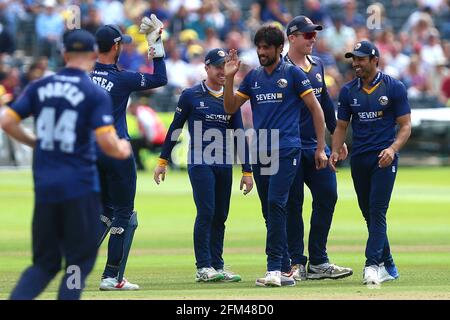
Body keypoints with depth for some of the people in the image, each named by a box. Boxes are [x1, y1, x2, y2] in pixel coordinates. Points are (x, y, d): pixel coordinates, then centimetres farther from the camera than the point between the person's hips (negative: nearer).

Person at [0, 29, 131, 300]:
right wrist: (122, 149, 7)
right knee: (79, 262, 5)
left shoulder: (39, 87, 6)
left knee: (45, 262, 13)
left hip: (44, 186, 4)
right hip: (80, 186, -4)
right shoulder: (96, 94, -7)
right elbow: (107, 143, -15)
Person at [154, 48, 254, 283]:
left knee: (220, 216, 5)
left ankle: (217, 265, 11)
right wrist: (163, 161, 3)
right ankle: (203, 268, -10)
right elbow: (175, 127, 6)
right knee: (206, 212, -12)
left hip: (224, 165, 4)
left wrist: (247, 171, 7)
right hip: (200, 164, -4)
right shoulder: (191, 96, 1)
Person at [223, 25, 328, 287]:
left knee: (275, 204, -19)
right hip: (259, 152, 6)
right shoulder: (253, 77, 14)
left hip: (286, 151, -6)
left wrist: (321, 148, -4)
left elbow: (316, 109, 0)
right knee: (270, 211, 7)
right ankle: (285, 271, 12)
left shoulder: (293, 74, -1)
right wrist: (229, 78, -1)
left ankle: (275, 268, -22)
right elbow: (230, 108, 13)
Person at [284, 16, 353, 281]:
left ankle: (318, 263, 7)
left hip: (316, 144, 7)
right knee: (292, 204, -2)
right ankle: (296, 264, 4)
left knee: (327, 195, 1)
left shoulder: (317, 65, 14)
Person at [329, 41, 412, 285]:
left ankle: (372, 265, -20)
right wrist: (335, 151, -4)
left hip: (384, 159, -5)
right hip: (359, 160, 5)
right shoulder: (348, 91, 9)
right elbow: (341, 126, 14)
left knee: (377, 211, -15)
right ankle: (388, 266, 18)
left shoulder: (394, 88, -2)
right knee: (369, 214, 8)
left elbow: (405, 126, -3)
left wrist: (392, 149, -20)